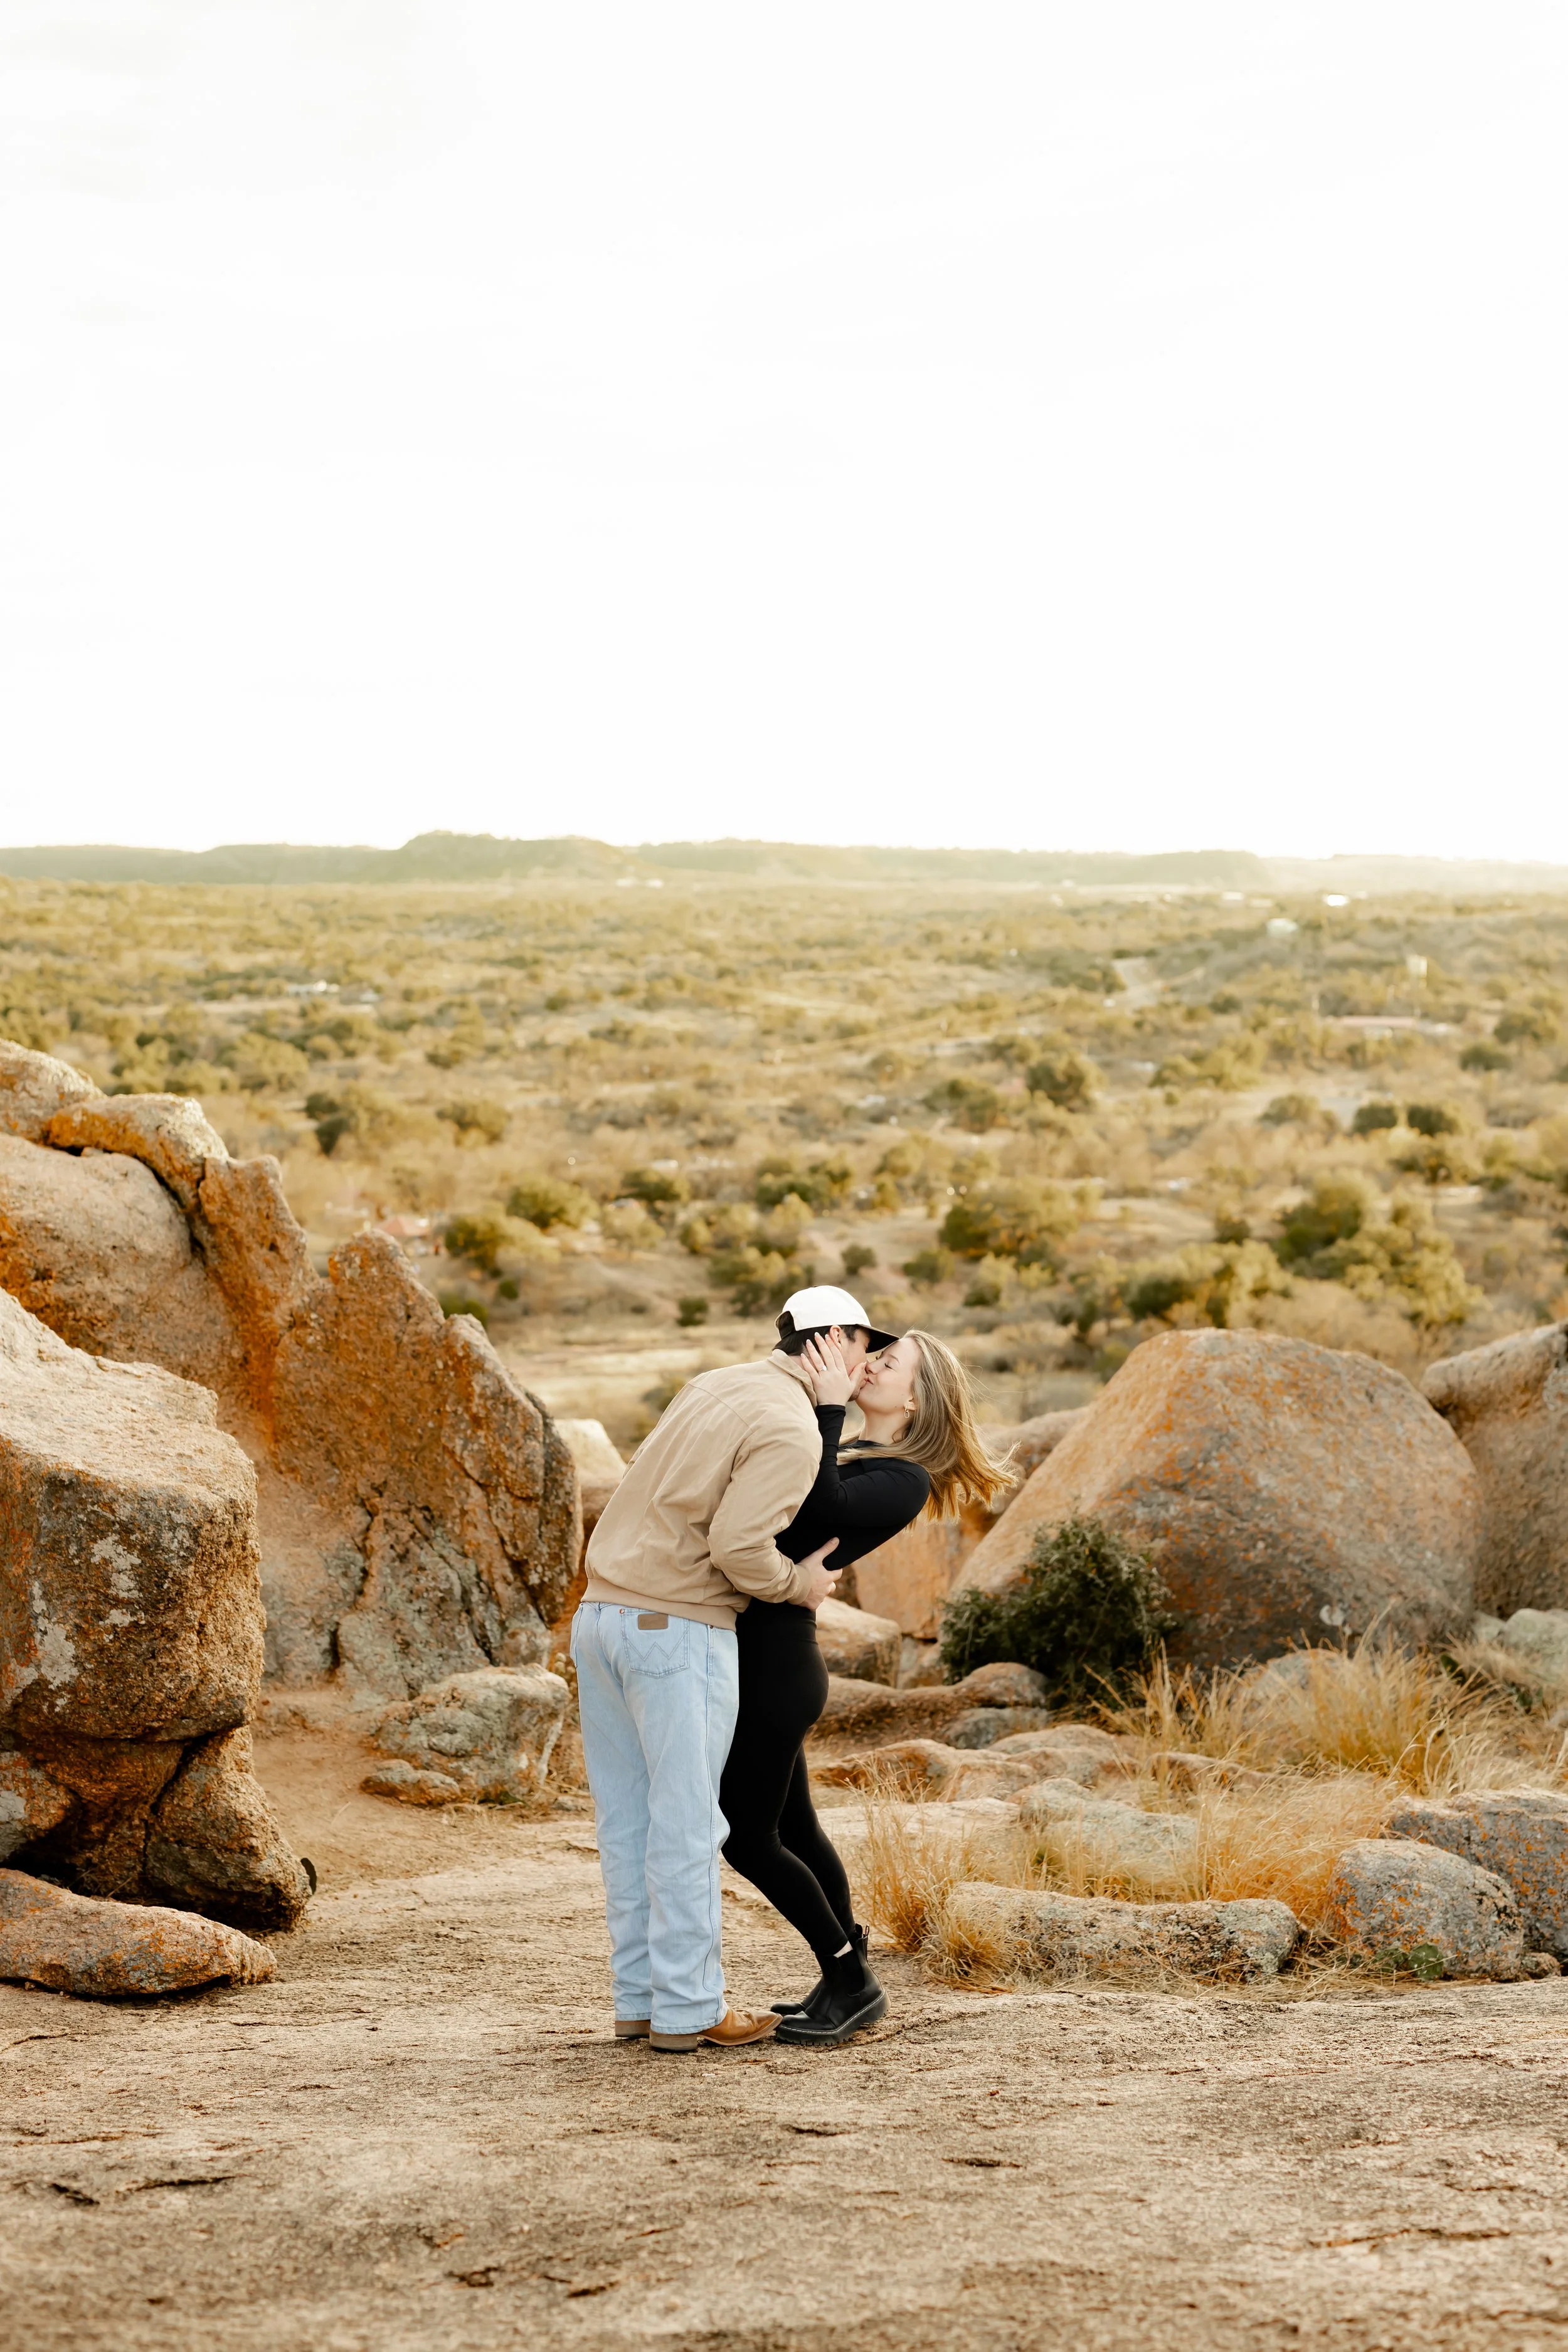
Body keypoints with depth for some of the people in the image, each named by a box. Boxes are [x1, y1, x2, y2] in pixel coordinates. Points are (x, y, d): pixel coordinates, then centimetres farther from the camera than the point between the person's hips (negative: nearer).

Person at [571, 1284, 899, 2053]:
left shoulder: (712, 1385, 16)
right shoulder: (793, 1433, -11)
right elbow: (737, 1546, -21)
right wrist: (797, 1586, -2)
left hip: (601, 1615, 8)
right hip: (679, 1630, -8)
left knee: (627, 1818, 11)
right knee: (686, 1824, 0)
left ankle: (639, 1998, 17)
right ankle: (688, 2010, 5)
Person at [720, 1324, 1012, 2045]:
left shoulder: (903, 1483, -11)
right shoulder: (840, 1454, 16)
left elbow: (818, 1509, -26)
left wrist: (828, 1404, -21)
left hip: (776, 1664, -9)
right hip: (753, 1654, 9)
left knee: (748, 1839, -1)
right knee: (792, 1826, 17)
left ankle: (853, 1984, 11)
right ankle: (846, 1981, 29)